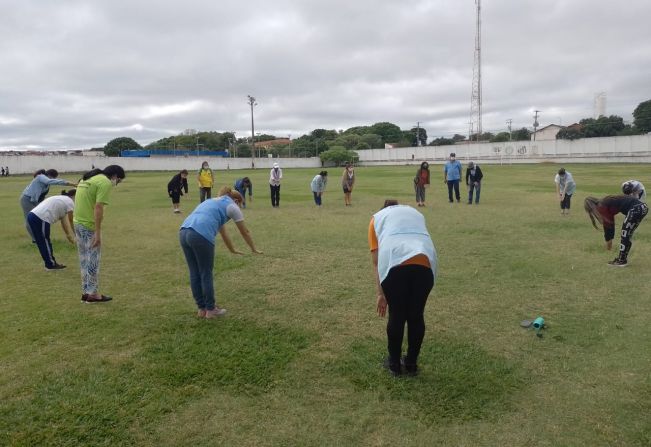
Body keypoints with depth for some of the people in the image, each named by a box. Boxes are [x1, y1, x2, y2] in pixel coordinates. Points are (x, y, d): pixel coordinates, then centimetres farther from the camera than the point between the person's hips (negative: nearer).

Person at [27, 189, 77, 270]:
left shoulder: (62, 199, 27)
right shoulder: (70, 202, 0)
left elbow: (64, 220, 30)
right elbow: (71, 222, 7)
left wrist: (68, 234, 33)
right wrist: (74, 235, 21)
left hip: (32, 216, 9)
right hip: (40, 219, -9)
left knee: (45, 242, 18)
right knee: (45, 243, 4)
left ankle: (51, 263, 29)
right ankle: (51, 265, 17)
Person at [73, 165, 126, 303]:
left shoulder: (87, 178, 17)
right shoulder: (105, 183, -13)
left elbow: (82, 202, 18)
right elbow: (98, 208, -20)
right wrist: (98, 233, -20)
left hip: (78, 223, 9)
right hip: (89, 226, -9)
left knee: (84, 259, 15)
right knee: (93, 260, 1)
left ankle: (86, 292, 22)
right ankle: (93, 294, 9)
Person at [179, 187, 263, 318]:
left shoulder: (214, 202, 35)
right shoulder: (231, 206, 14)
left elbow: (222, 231, 46)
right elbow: (245, 232, 24)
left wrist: (232, 250, 58)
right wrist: (254, 249, 40)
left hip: (184, 233, 8)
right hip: (200, 236, -7)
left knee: (194, 274, 16)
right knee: (206, 274, 8)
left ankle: (201, 309, 27)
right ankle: (210, 309, 22)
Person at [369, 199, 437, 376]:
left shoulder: (377, 217, 29)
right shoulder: (415, 213, 37)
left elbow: (376, 261, 21)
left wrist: (380, 294, 24)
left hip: (394, 262, -2)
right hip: (425, 261, 2)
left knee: (396, 316, 16)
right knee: (416, 316, 19)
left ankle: (394, 363, 31)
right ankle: (411, 363, 33)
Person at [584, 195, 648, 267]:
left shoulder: (601, 206, -6)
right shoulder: (605, 203, 21)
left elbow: (607, 224, 1)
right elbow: (609, 222, 28)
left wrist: (608, 240, 15)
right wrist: (610, 239, 34)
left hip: (636, 208, -10)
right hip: (641, 206, 10)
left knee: (625, 234, 0)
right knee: (627, 234, 18)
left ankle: (622, 261, 7)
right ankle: (622, 258, 25)